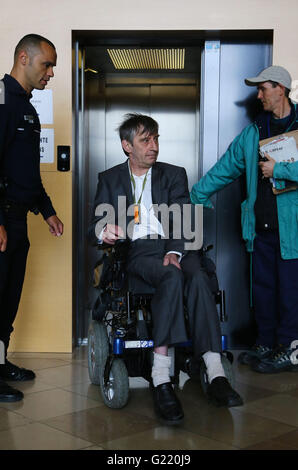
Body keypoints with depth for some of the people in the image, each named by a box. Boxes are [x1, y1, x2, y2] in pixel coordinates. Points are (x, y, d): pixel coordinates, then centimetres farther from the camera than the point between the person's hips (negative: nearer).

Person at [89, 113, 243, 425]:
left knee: (198, 277, -33)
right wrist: (104, 231, -18)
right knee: (172, 277, -36)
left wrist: (174, 251, -16)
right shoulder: (109, 179, 18)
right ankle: (160, 379, -43)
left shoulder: (174, 175, 19)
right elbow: (95, 227, 9)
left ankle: (215, 375, -41)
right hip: (135, 252, -2)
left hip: (174, 248, 2)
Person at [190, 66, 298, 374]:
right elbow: (225, 169, 20)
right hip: (261, 223, 6)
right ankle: (265, 344, 23)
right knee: (263, 285, 11)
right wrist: (194, 196, 19)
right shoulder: (253, 132, 16)